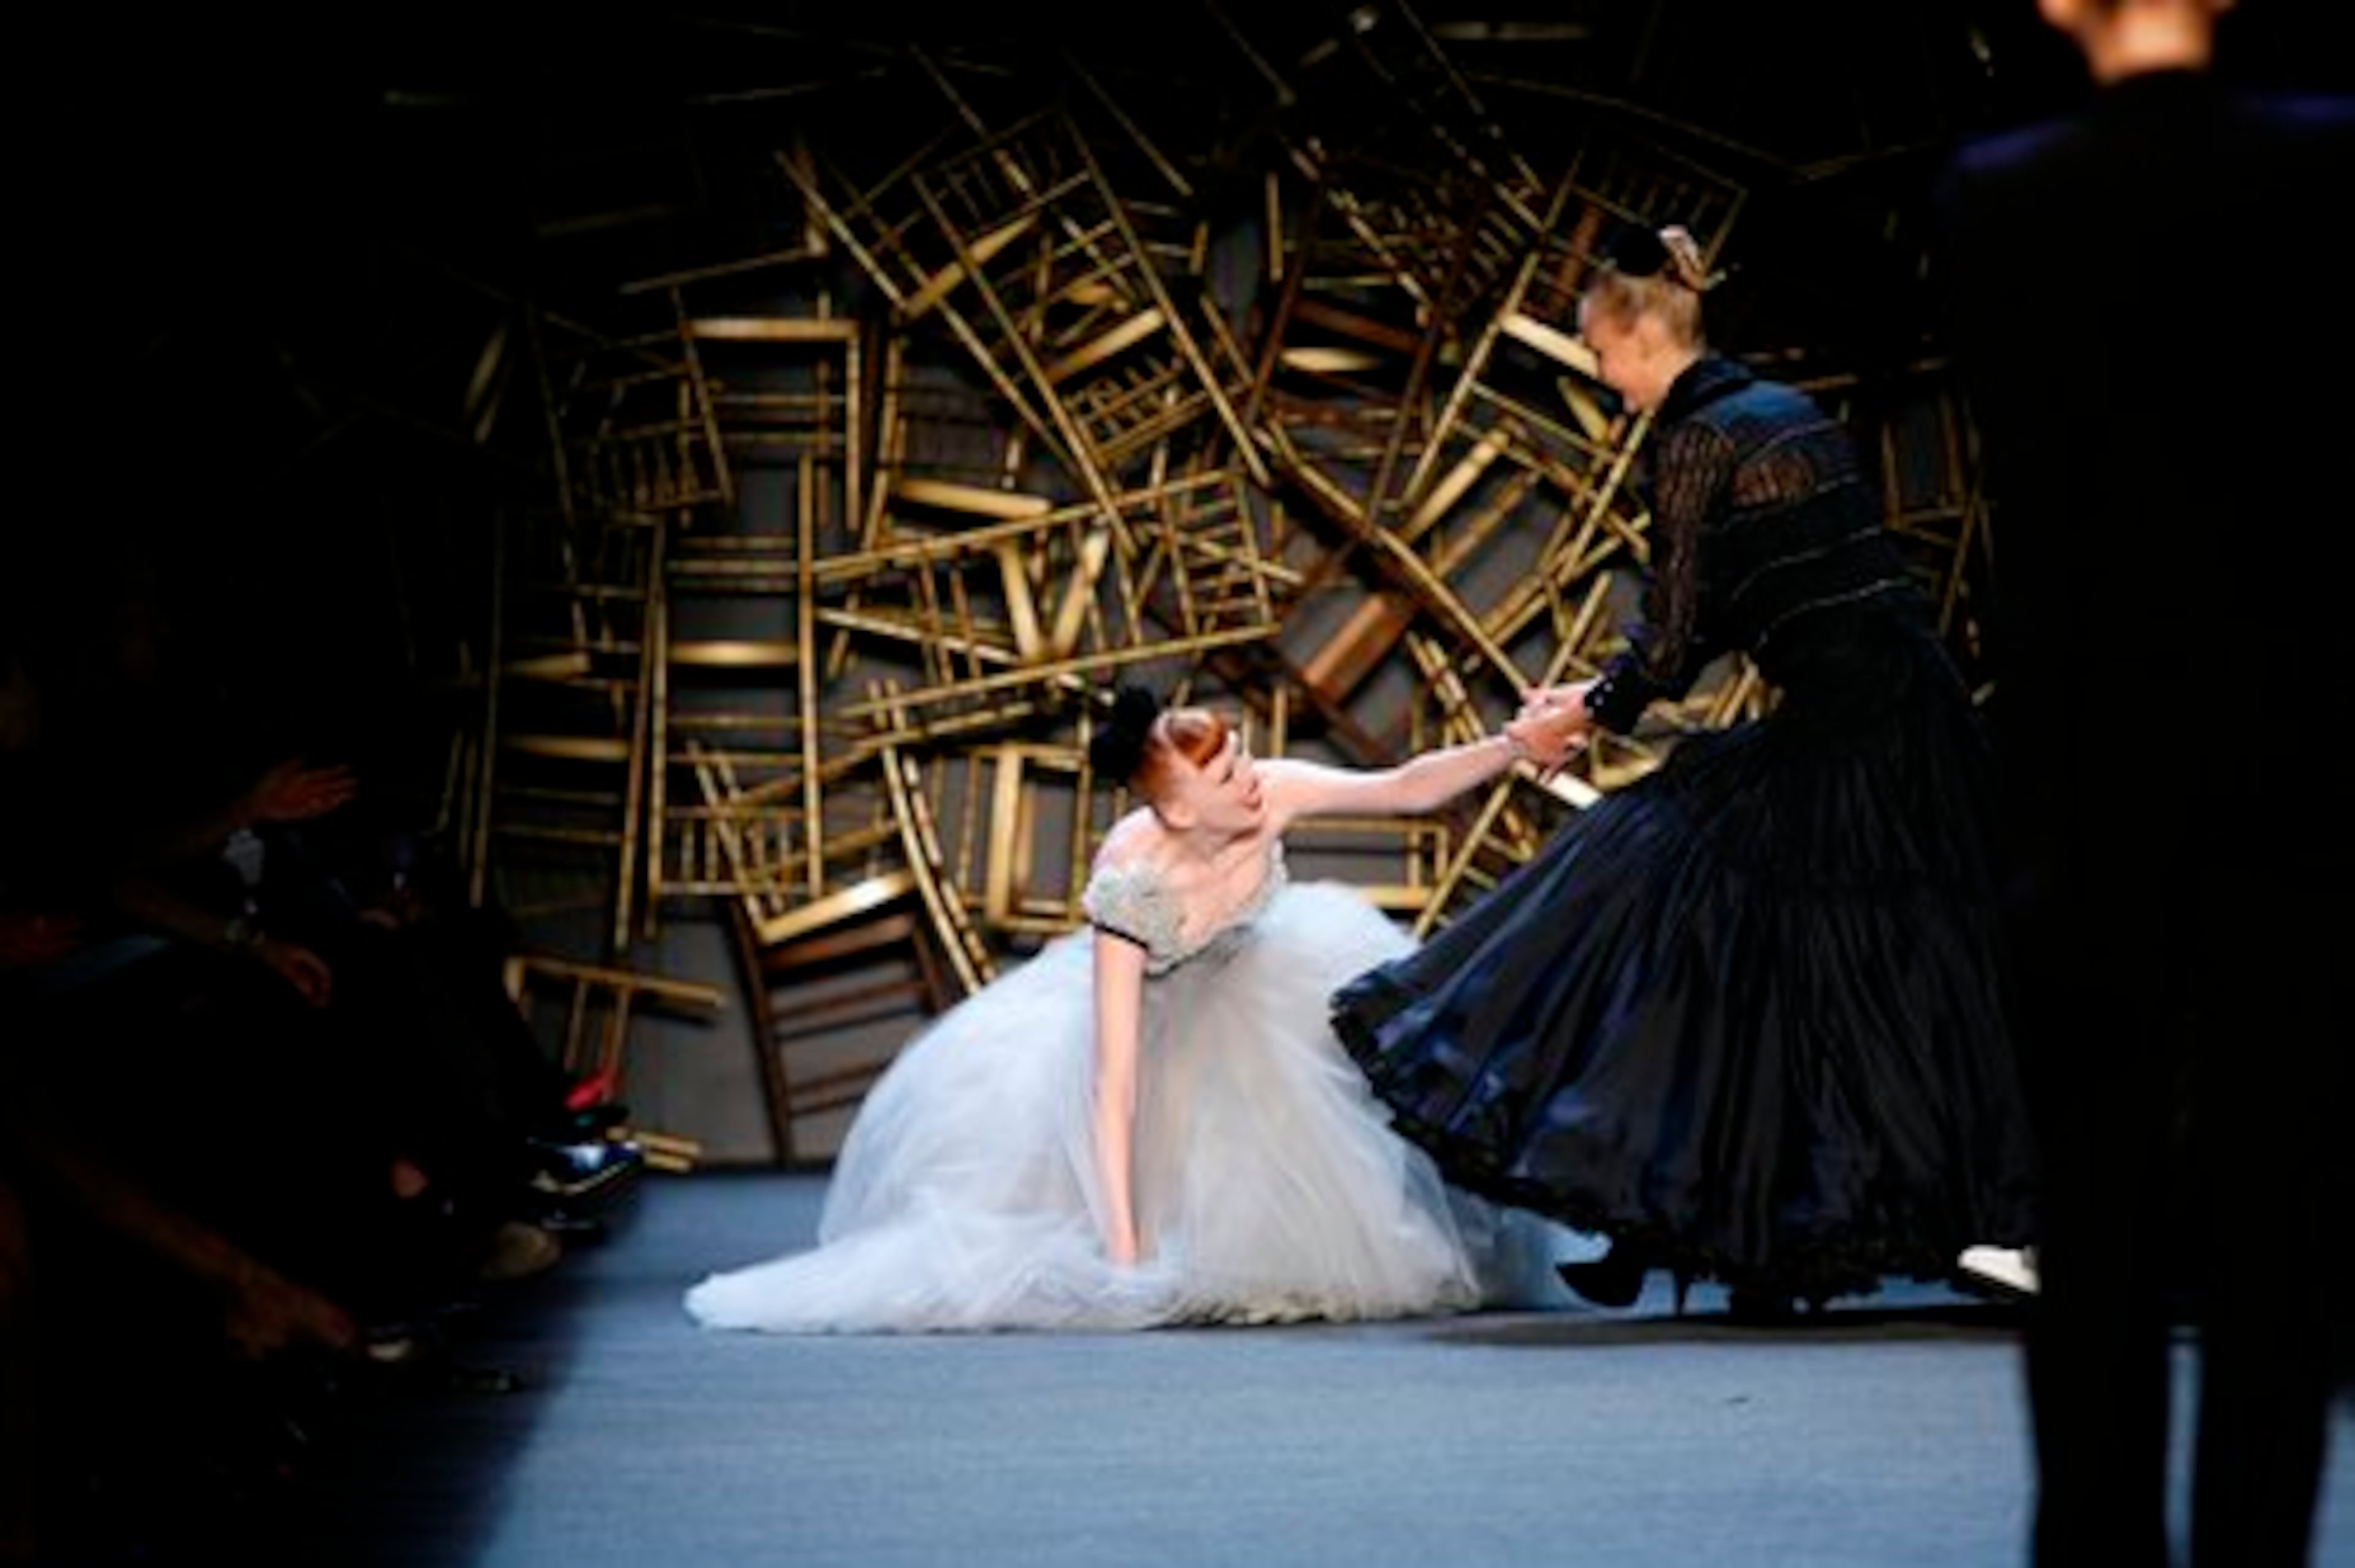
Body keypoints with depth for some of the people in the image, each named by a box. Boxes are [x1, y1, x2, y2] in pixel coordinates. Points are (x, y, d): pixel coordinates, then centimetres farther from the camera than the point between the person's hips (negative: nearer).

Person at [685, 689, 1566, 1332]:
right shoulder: (1130, 883, -41)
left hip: (1239, 981, 4)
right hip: (1136, 1001, -4)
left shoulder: (1271, 796, -32)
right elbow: (1114, 1080, -41)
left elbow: (1408, 788, -20)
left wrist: (1513, 746, -36)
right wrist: (1122, 1245, -44)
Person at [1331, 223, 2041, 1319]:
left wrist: (1593, 714, 9)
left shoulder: (1694, 439, -9)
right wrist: (1606, 692, 22)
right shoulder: (1781, 409, 17)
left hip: (1837, 726, -9)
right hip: (1916, 706, 9)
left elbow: (1677, 632, -8)